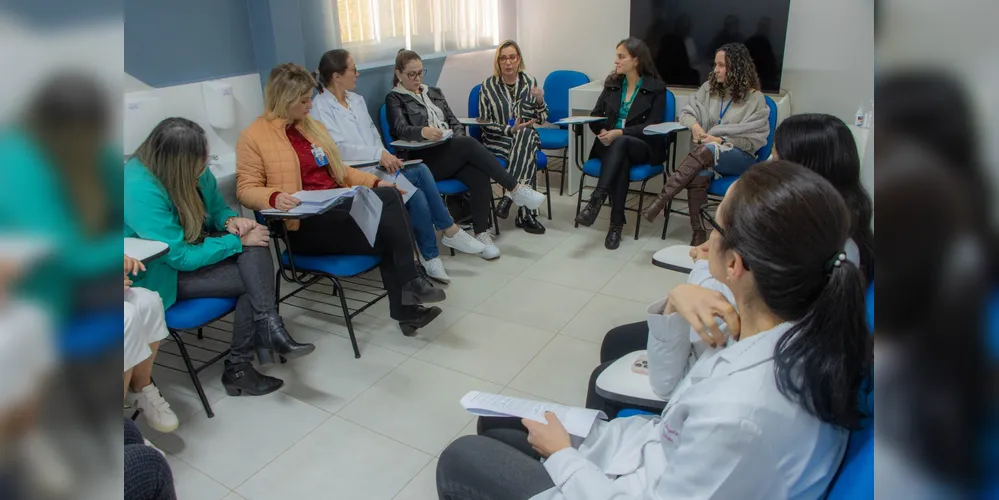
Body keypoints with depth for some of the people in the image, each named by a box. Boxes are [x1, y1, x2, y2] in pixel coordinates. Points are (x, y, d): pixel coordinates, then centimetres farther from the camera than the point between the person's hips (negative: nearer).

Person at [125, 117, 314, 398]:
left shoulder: (192, 169, -8)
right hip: (160, 273, -7)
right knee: (251, 280, -19)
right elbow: (180, 258, -28)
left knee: (255, 242, -21)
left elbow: (216, 206, 8)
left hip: (190, 249, 7)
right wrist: (238, 241, -23)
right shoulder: (140, 189, -31)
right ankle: (237, 367, -5)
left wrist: (231, 221, -15)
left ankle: (268, 328, -25)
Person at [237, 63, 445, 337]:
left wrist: (375, 182, 11)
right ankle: (411, 282, -18)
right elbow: (246, 189, -4)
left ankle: (406, 309, -23)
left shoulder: (313, 126, 19)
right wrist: (274, 197, -27)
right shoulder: (253, 137, -2)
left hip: (340, 209, 7)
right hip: (305, 225, -7)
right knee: (387, 200, -26)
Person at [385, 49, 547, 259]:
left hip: (453, 154, 5)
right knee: (469, 144, -32)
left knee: (480, 175, -29)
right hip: (424, 160, -5)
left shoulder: (434, 92, 25)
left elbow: (454, 122, 19)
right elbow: (401, 129, -12)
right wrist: (423, 131, -34)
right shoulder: (394, 99, 8)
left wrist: (458, 138, -5)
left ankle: (481, 233, -26)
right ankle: (516, 189, -29)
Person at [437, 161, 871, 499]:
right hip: (663, 457, 8)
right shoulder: (802, 328, -13)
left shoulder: (737, 415, -39)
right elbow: (666, 382, 1)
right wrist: (676, 303, -16)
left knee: (460, 459, 5)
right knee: (494, 422, 18)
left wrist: (562, 455, -10)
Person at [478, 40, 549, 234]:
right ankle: (525, 214, -33)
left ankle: (508, 197, -36)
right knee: (527, 155, -34)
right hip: (497, 140, -2)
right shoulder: (488, 85, 0)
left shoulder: (530, 81, 8)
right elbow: (485, 123, -3)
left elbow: (541, 120, 9)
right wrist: (510, 130, -17)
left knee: (526, 135, -35)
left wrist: (540, 101, -12)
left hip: (527, 137, 3)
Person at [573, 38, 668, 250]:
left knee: (620, 143, -37)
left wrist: (619, 133, -24)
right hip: (611, 145, 3)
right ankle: (616, 222, -34)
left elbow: (652, 125, -10)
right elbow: (595, 116, 11)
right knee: (621, 161, -33)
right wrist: (603, 131, -13)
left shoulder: (656, 88, -1)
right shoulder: (612, 83, 13)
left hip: (643, 147, -3)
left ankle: (596, 200, -43)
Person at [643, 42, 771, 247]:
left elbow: (754, 139, -7)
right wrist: (695, 125, -13)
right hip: (709, 155, 3)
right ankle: (698, 233, -31)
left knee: (707, 149, -37)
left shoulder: (755, 98, -3)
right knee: (698, 174, -35)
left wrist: (721, 141, -19)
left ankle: (663, 198, -39)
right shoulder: (709, 88, 10)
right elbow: (686, 112, 10)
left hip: (740, 158, -3)